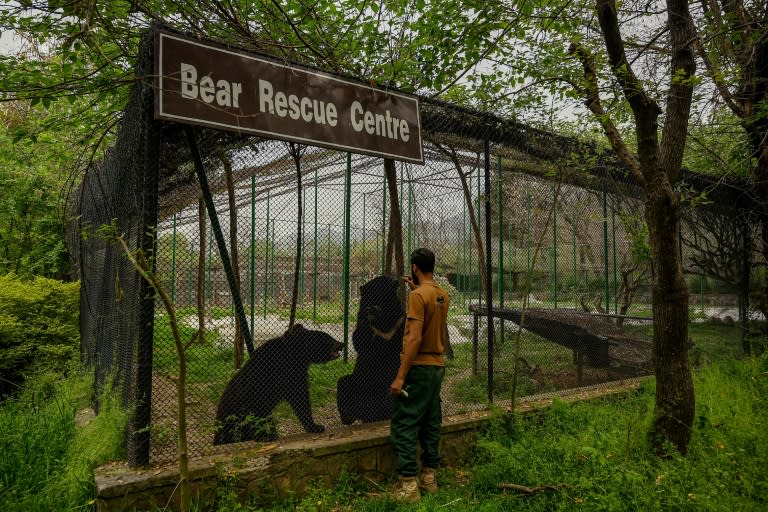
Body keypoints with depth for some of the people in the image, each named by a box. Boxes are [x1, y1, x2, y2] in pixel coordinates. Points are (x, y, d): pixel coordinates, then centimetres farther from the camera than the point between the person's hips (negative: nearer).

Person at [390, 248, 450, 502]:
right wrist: (416, 289, 28)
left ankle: (408, 484, -2)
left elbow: (414, 339, -22)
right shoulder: (442, 295, 8)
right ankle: (429, 476, 21)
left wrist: (400, 376, -21)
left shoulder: (418, 296, -16)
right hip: (437, 366, 8)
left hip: (418, 367, -8)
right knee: (430, 423, 14)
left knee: (403, 425, -3)